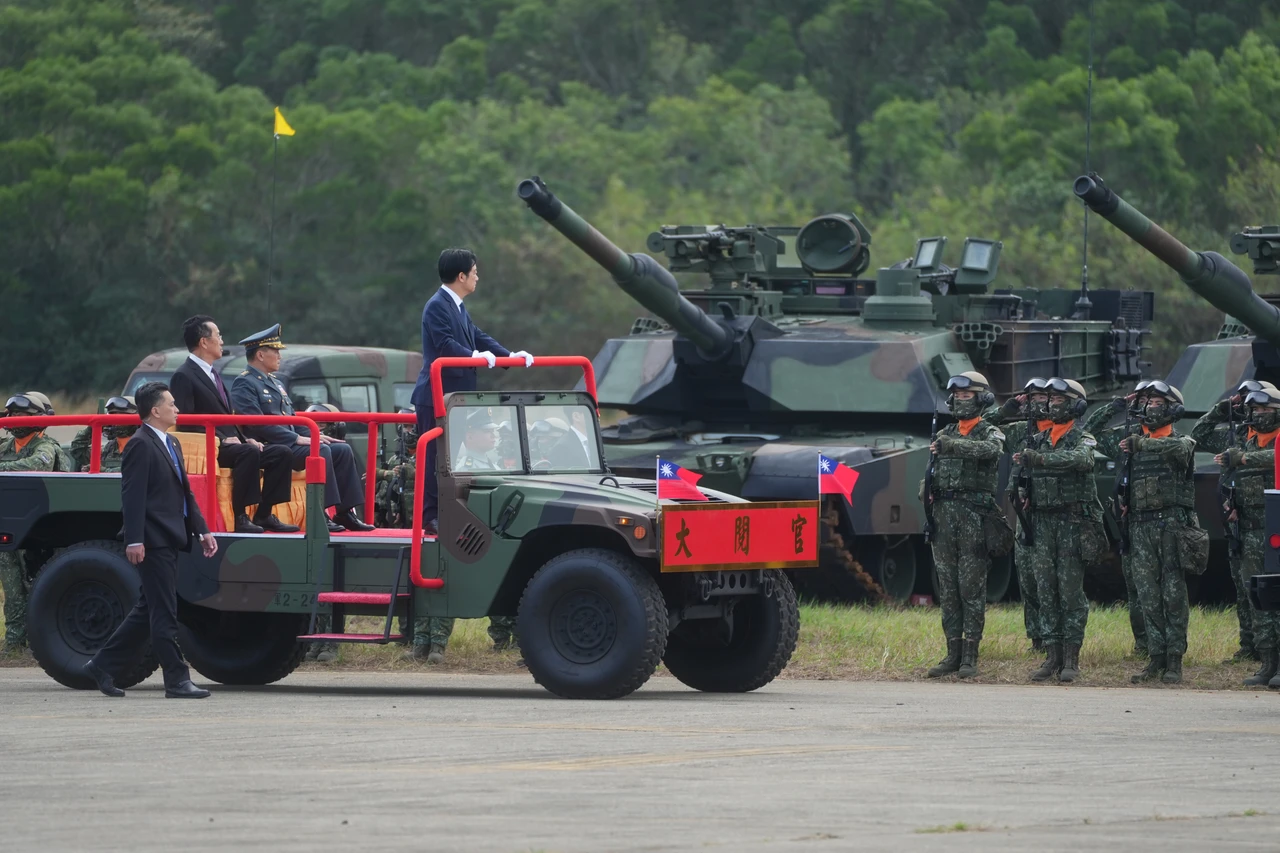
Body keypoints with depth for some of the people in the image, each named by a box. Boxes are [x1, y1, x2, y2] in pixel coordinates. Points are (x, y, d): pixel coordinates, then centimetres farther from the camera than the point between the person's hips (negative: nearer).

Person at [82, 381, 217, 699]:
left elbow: (185, 494, 23)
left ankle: (103, 666, 21)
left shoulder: (171, 444, 19)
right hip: (153, 542, -10)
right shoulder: (141, 446, -11)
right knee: (164, 613, -6)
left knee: (148, 611, 14)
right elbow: (132, 496, -17)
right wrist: (134, 540, -23)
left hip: (170, 541, 10)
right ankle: (177, 680, -4)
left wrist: (202, 531, 16)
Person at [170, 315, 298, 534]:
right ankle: (241, 518, -31)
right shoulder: (183, 377, -8)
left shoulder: (213, 375, 22)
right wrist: (222, 440, -20)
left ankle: (263, 515, -6)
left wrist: (245, 439, 7)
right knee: (249, 453, -34)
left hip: (229, 442, 9)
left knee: (282, 454, -5)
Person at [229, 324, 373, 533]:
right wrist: (297, 439, -21)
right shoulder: (245, 384, -8)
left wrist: (311, 435, 6)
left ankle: (345, 513, -7)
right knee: (321, 451, -29)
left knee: (342, 450, -3)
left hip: (289, 444, 10)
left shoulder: (275, 383, 24)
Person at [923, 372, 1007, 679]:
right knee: (947, 588, 5)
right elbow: (930, 475, 23)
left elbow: (990, 449, -24)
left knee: (972, 587, -6)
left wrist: (951, 445, -29)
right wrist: (927, 490, 1)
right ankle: (953, 654, 9)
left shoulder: (989, 433, 1)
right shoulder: (944, 434, 18)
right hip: (944, 515, 6)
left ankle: (970, 656, -5)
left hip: (975, 516, -6)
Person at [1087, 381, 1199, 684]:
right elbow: (1090, 430, 21)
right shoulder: (1127, 439, 16)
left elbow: (1176, 448, -22)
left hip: (1173, 524, -4)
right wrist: (1117, 407, 13)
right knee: (1148, 598, 3)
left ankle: (1174, 661, -2)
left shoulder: (1181, 441, 3)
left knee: (1174, 596, -4)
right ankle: (1156, 658, 7)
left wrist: (1140, 443, -24)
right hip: (1139, 526, 4)